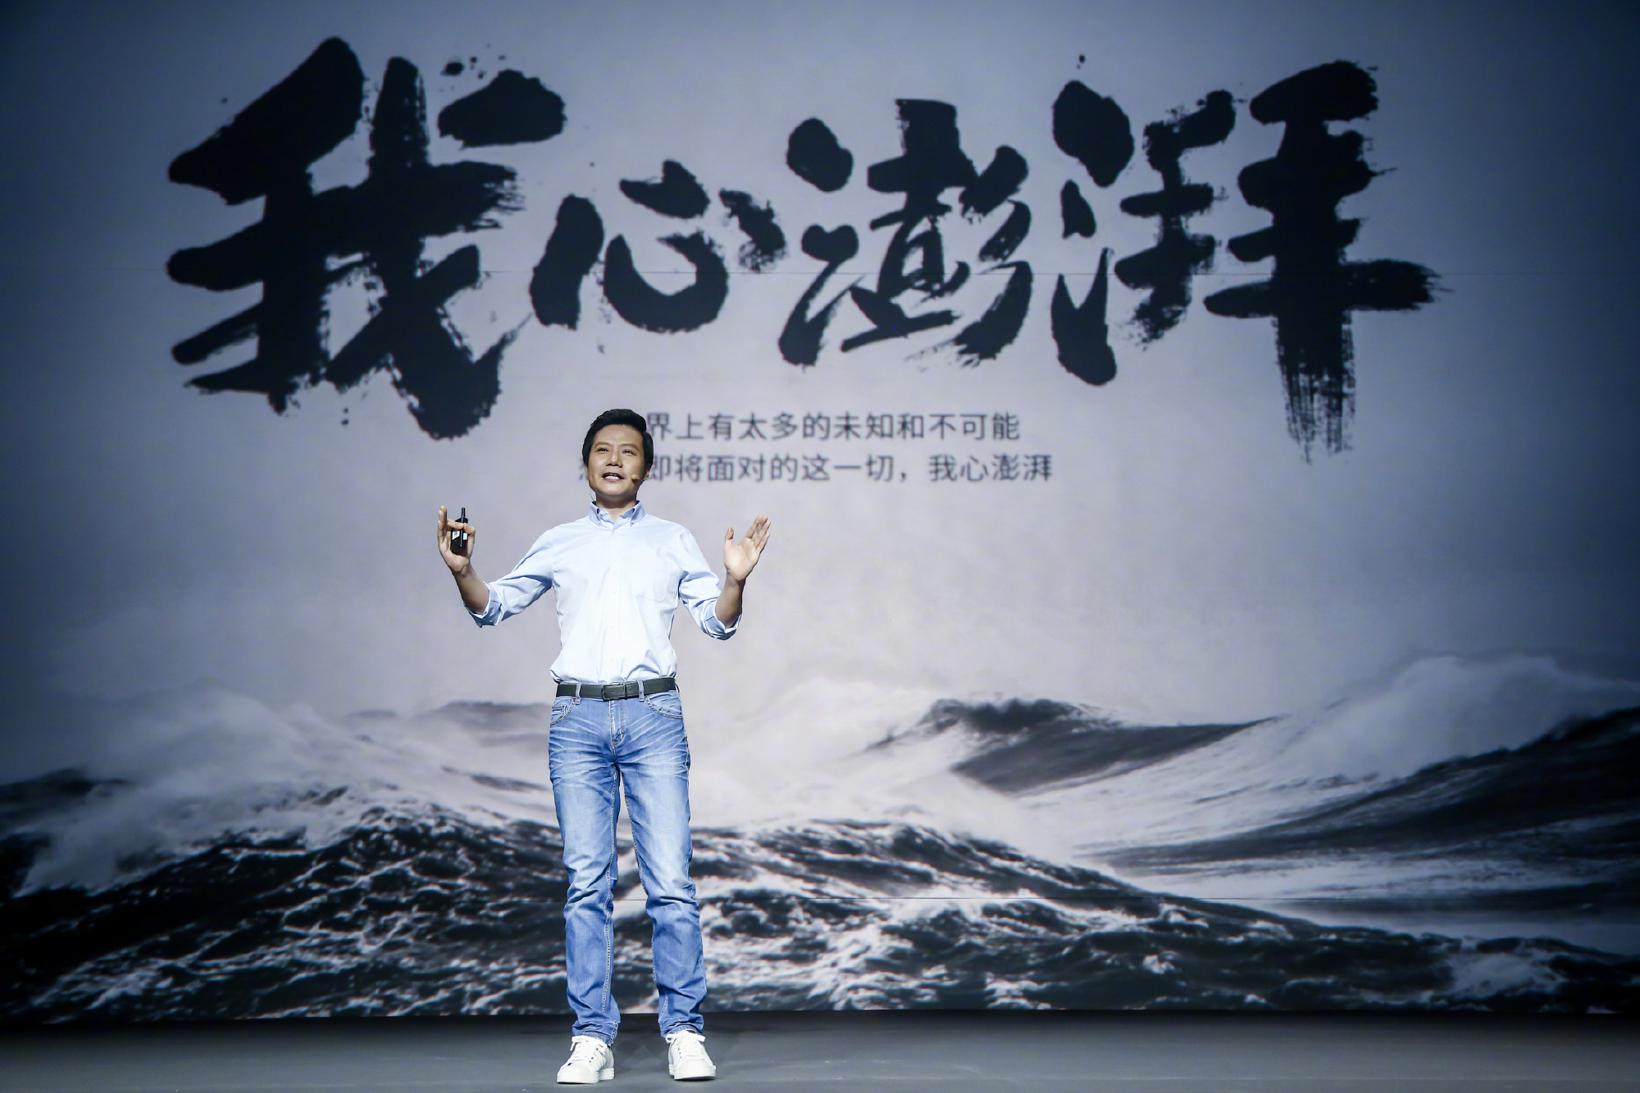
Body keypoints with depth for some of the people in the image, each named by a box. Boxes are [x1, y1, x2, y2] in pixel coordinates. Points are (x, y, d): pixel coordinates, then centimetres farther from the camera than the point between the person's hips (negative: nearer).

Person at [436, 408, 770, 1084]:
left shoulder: (672, 541, 14)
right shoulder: (559, 543, 16)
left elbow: (718, 623, 9)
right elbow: (493, 608, 17)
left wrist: (736, 578, -10)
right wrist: (462, 571, -2)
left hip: (653, 716, -1)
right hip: (579, 718, 1)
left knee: (671, 882, -6)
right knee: (587, 884, 0)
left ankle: (684, 1033, 0)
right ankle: (592, 1040, 3)